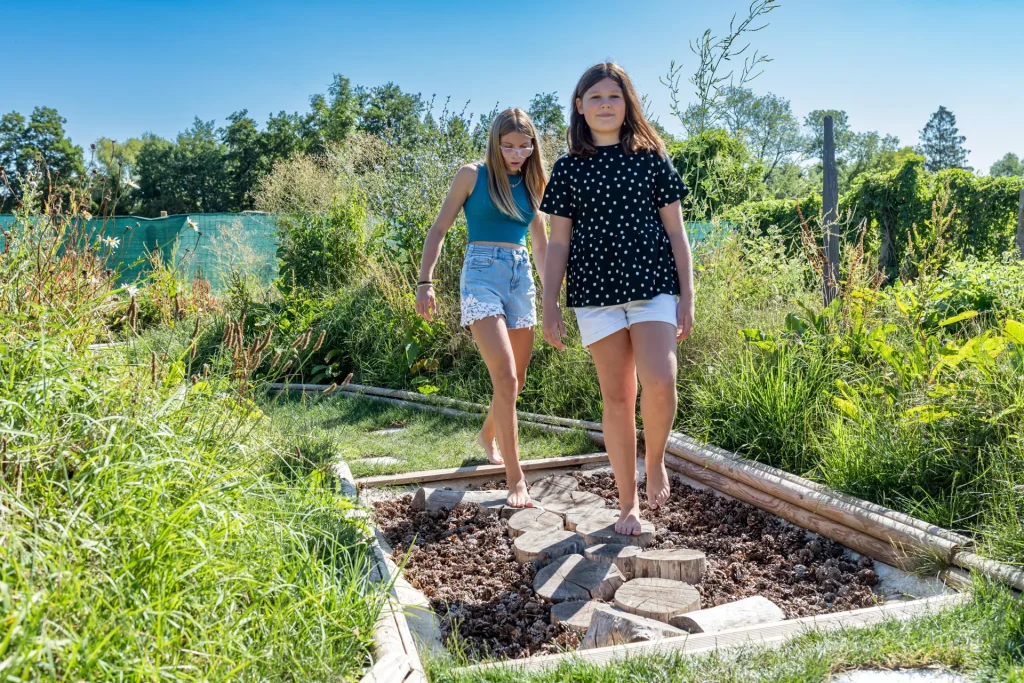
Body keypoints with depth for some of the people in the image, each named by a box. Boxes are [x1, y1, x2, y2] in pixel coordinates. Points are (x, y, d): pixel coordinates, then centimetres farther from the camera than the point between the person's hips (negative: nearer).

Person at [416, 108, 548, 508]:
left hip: (522, 276, 6)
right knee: (505, 378, -17)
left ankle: (488, 436, 41)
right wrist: (425, 282, -10)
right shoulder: (473, 175, 1)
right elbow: (439, 229, 0)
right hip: (483, 272, -5)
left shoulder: (531, 183, 14)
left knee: (516, 381, 12)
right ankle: (516, 479, -12)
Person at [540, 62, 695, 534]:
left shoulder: (651, 159, 7)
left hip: (652, 286, -1)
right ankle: (628, 504, 15)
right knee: (616, 398, 3)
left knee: (659, 382, -21)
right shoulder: (569, 168, 8)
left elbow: (675, 231, 7)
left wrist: (687, 296, 1)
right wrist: (549, 307, 3)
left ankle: (655, 461, 10)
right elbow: (558, 241, 8)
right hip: (596, 293, 1)